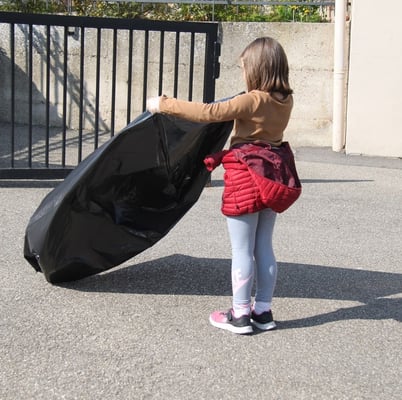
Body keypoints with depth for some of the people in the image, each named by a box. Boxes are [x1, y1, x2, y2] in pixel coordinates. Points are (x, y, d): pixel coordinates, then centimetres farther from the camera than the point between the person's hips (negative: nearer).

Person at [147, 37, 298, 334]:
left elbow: (208, 113, -22)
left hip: (246, 177, -7)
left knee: (242, 250, 2)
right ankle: (263, 310, 20)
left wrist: (164, 104, -16)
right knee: (264, 247, 13)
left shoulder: (252, 100, -18)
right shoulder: (286, 100, 3)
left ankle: (240, 315, 10)